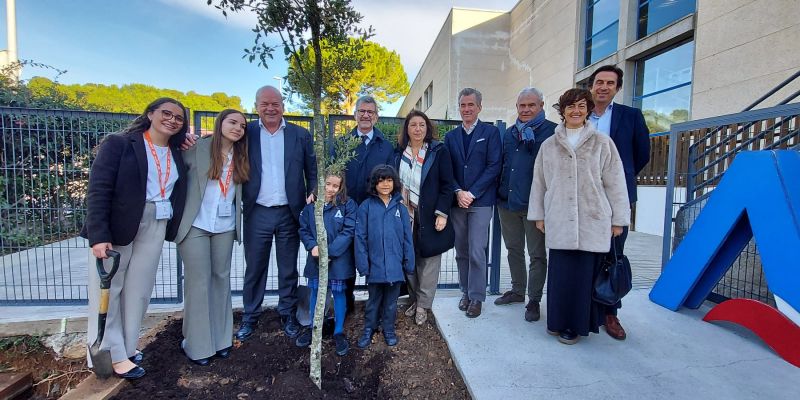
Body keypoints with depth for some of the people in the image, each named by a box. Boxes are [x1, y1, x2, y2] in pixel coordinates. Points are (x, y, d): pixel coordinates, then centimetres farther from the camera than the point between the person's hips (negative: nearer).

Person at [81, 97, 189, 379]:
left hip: (155, 230, 4)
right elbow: (98, 189, -10)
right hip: (116, 228, -4)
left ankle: (126, 348, 25)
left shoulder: (177, 154, 13)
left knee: (139, 292, 11)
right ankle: (111, 355, 18)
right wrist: (98, 235, -18)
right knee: (109, 291, 5)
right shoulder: (118, 144, -4)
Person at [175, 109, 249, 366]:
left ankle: (220, 338, 24)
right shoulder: (197, 148, -3)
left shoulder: (240, 158, 8)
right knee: (198, 281, 2)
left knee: (221, 278, 11)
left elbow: (239, 193, 7)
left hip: (225, 227, 4)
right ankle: (197, 344, 15)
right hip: (195, 225, -4)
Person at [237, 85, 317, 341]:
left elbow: (312, 171, 6)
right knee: (254, 268, 12)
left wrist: (312, 196, -9)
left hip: (290, 213, 0)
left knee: (288, 269, 11)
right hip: (257, 213, 0)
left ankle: (288, 315, 27)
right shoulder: (246, 132, 3)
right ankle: (250, 317, 28)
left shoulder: (301, 135, 4)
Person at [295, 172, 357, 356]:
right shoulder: (311, 206, 1)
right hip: (315, 258, 3)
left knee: (338, 292, 8)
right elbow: (303, 229, 4)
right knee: (315, 291, 16)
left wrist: (329, 251, -18)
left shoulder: (348, 205, -8)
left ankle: (339, 332, 25)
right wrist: (312, 246, -14)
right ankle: (313, 327, 37)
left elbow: (348, 231, -13)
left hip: (338, 259, -3)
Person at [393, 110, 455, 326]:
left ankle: (423, 305, 15)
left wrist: (442, 213, -11)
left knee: (429, 259, 2)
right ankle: (414, 298, 24)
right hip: (405, 214, 3)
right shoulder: (399, 152, 8)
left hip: (429, 215, -3)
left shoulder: (439, 151, -2)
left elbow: (447, 184, -4)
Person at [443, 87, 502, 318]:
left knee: (476, 251, -5)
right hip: (457, 201, 4)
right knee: (461, 252, 10)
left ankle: (476, 297, 10)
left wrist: (472, 193, -12)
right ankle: (466, 292, 24)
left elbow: (494, 166, -6)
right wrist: (457, 192, -8)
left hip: (481, 201, -4)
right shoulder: (450, 136, 13)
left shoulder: (491, 132, 3)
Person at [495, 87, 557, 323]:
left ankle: (534, 301, 19)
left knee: (537, 255, 6)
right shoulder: (510, 133, 13)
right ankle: (517, 291, 34)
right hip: (508, 202, 6)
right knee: (514, 250, 17)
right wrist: (500, 193, 10)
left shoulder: (551, 131, -5)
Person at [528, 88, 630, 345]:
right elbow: (539, 182, 11)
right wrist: (539, 215, 9)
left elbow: (614, 183, 5)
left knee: (584, 274, 3)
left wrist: (618, 219, 3)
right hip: (559, 223, 1)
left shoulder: (602, 143, 5)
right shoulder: (549, 145, 10)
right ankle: (559, 321, 21)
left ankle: (577, 324, 20)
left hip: (592, 222, -1)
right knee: (560, 274, 3)